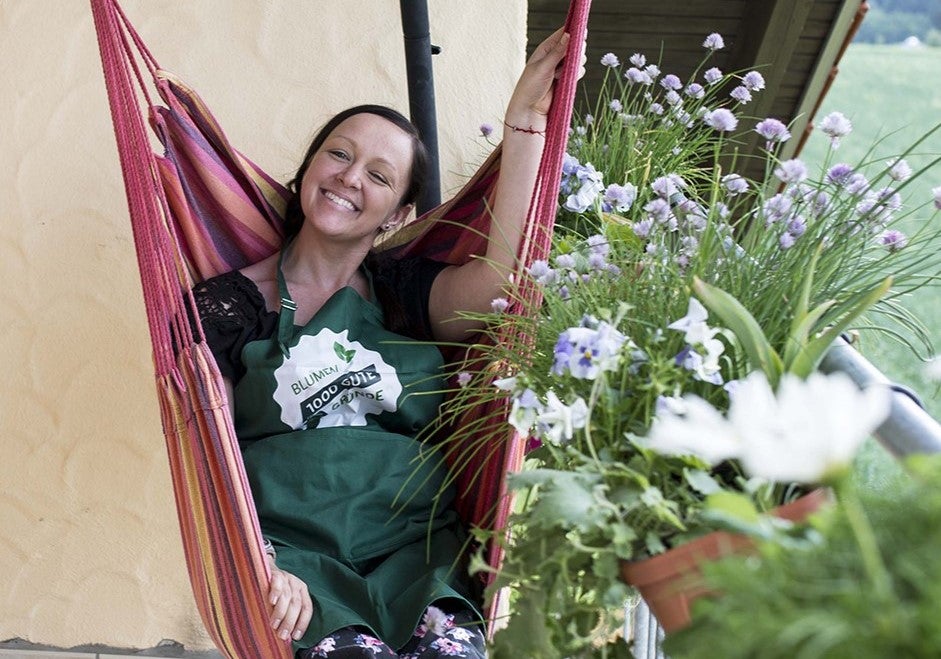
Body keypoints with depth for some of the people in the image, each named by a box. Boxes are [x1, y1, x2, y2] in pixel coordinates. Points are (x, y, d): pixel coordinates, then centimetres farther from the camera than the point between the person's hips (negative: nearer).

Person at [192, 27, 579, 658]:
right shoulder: (229, 301, 8)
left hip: (416, 549, 2)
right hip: (294, 552, -1)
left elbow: (505, 272, -7)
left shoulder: (407, 293, 14)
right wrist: (256, 568, -15)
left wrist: (525, 119, -6)